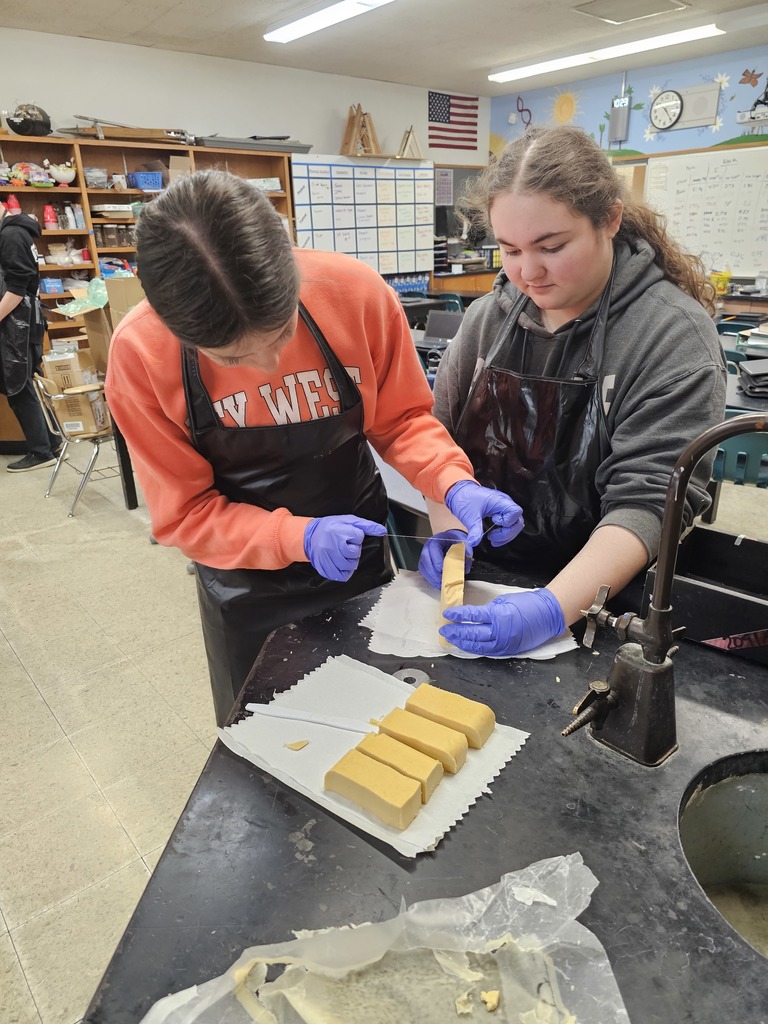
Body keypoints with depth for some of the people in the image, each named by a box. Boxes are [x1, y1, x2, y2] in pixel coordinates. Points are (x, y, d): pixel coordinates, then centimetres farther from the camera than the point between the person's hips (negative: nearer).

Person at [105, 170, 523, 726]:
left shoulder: (358, 294, -23)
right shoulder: (139, 354, -24)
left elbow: (402, 416, -9)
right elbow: (184, 513, -16)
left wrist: (455, 484, -27)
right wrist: (299, 538, -31)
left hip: (361, 551, 1)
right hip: (248, 591, 0)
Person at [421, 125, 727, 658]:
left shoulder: (675, 335, -10)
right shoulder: (488, 318, 4)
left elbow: (647, 499, -17)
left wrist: (555, 607, -29)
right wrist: (447, 530, -9)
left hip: (599, 603, -2)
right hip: (480, 583, 3)